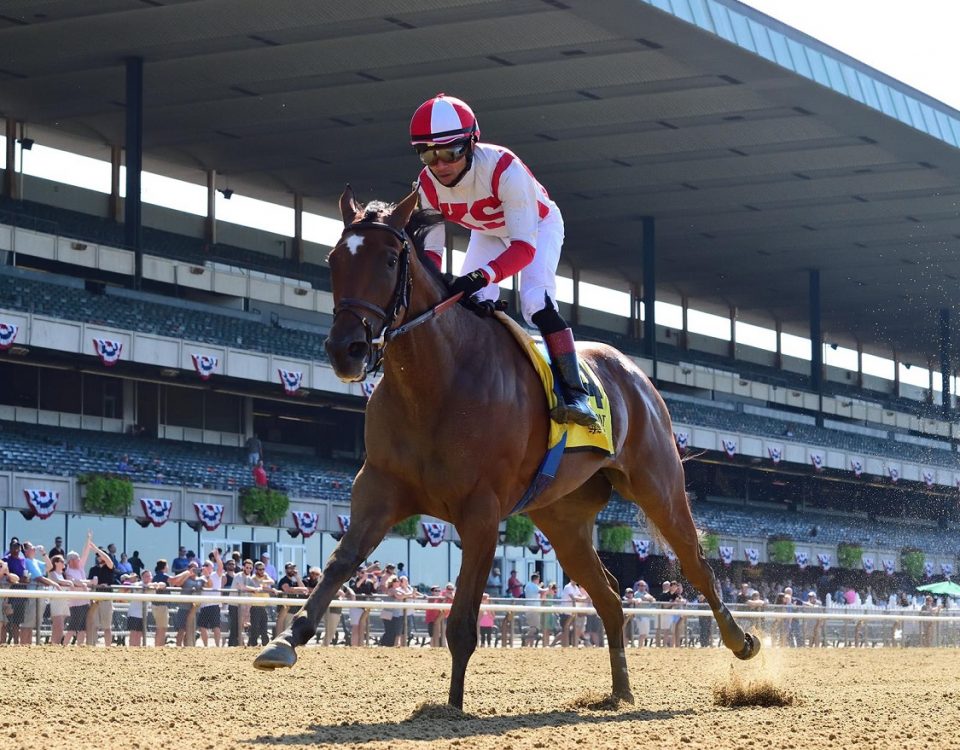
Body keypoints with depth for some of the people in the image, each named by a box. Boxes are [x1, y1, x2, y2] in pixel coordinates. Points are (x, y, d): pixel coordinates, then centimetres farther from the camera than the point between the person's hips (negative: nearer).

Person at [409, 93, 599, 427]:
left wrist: (482, 276, -61)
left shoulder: (505, 169, -43)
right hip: (487, 234, 5)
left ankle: (575, 393, -25)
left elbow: (524, 246, -45)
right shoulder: (428, 184, -26)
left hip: (537, 225, -5)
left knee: (535, 302, -25)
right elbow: (430, 248, -18)